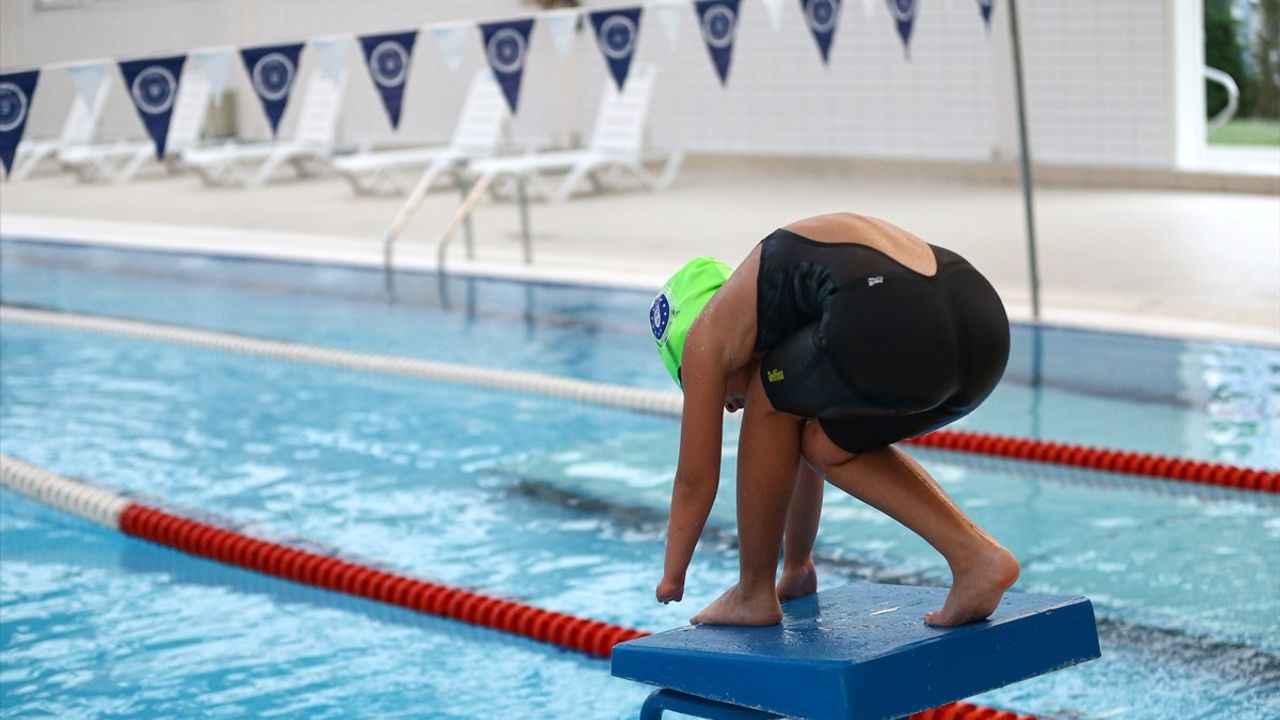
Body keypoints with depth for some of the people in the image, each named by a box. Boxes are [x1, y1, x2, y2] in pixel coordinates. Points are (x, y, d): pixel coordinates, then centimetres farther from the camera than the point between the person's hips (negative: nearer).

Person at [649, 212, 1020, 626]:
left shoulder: (708, 332, 23)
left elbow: (696, 480, 29)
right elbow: (803, 445, 52)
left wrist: (671, 580, 43)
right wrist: (797, 565, 64)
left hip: (890, 325, -7)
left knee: (772, 403, 23)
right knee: (829, 444, 28)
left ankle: (754, 592, 29)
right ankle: (977, 555, 17)